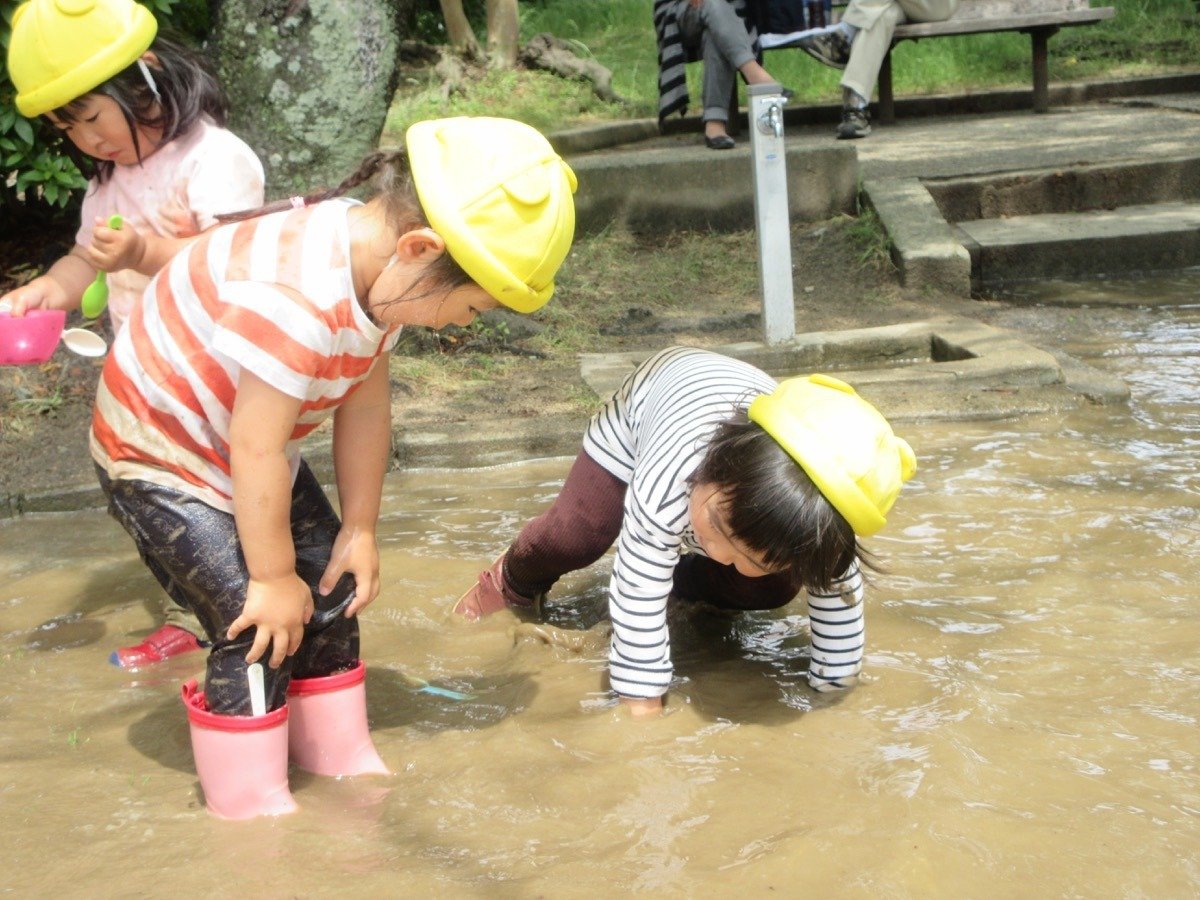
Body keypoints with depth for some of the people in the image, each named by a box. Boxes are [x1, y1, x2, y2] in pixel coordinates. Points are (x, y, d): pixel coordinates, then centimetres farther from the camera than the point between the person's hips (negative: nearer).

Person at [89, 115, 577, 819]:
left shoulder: (377, 266, -9)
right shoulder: (295, 299, -39)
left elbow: (366, 405, -2)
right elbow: (256, 449, -32)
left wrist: (361, 529, 1)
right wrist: (273, 576, -21)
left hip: (244, 452, 9)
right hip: (160, 460, -9)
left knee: (331, 593, 8)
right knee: (260, 623, -12)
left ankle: (343, 763, 23)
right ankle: (250, 810, 4)